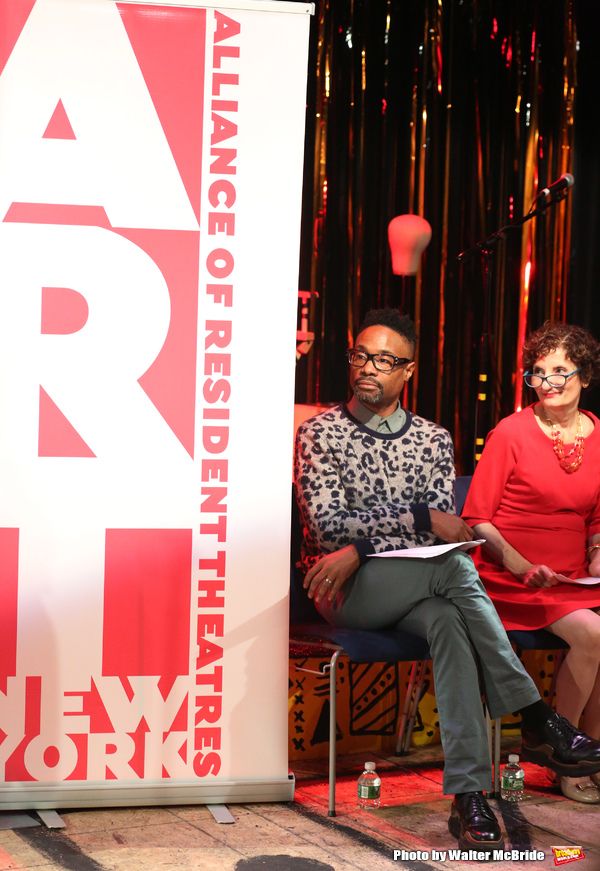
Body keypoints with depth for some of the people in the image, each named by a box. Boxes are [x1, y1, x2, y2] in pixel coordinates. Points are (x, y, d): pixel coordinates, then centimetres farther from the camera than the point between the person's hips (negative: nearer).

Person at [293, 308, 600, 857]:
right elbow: (327, 524, -9)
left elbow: (442, 529, 0)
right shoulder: (321, 433, 4)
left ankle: (468, 796, -40)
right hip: (343, 593, -3)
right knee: (452, 565, -31)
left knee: (448, 621, -34)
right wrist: (420, 518, -19)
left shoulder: (433, 439, 13)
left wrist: (358, 550, -17)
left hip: (415, 591, 3)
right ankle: (536, 719, -29)